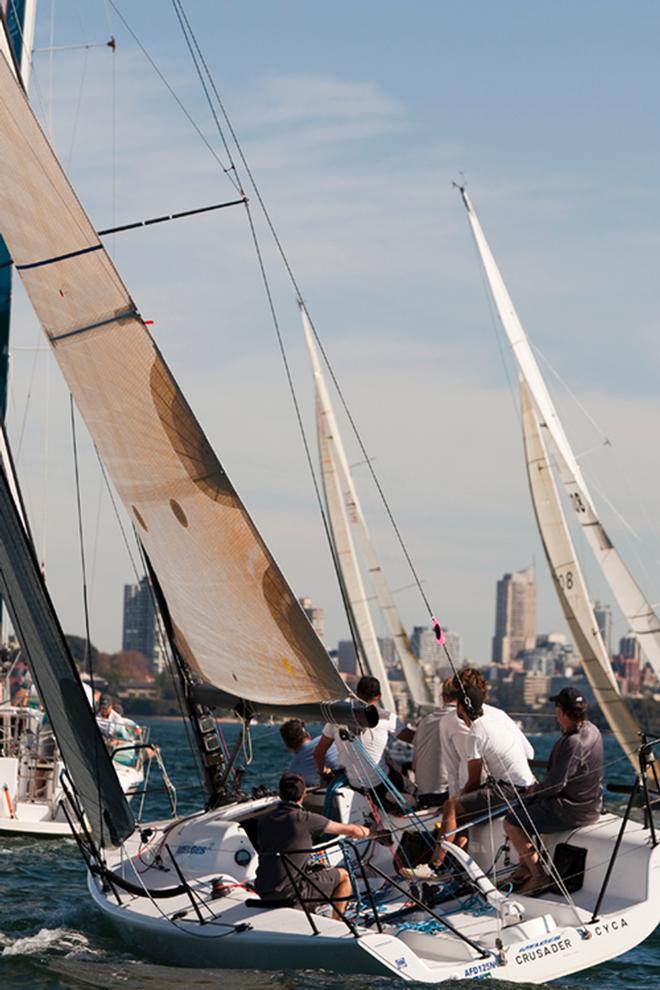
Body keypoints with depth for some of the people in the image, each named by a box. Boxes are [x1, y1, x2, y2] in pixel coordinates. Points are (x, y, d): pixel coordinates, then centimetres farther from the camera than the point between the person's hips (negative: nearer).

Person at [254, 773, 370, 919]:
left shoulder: (264, 820, 7)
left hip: (263, 894, 6)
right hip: (290, 893, -6)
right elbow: (350, 830, -1)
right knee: (343, 876, 12)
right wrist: (363, 831, 23)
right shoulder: (305, 819, -11)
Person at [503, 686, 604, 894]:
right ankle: (524, 868, 28)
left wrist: (535, 790, -4)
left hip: (571, 811, -10)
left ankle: (539, 877, -1)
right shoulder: (591, 730, 3)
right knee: (521, 807, 23)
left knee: (511, 823, -5)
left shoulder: (573, 743, -28)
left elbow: (555, 784, -24)